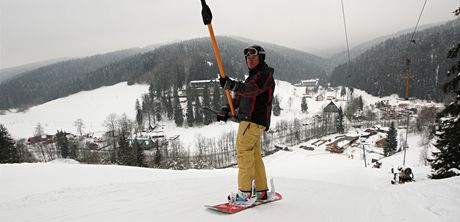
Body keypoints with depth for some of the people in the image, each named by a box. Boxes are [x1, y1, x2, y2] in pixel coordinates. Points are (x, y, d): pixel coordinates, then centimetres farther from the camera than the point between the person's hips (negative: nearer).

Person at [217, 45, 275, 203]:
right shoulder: (252, 76, 27)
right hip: (250, 120, 10)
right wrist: (226, 110, 7)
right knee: (255, 156, 11)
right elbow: (240, 96, 22)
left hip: (253, 121, -10)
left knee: (243, 152, -15)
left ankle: (244, 192, -14)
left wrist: (231, 84, -35)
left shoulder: (265, 74, -4)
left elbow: (251, 90, -24)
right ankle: (261, 191, 18)